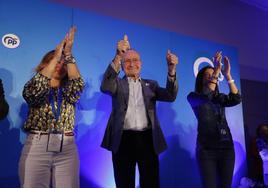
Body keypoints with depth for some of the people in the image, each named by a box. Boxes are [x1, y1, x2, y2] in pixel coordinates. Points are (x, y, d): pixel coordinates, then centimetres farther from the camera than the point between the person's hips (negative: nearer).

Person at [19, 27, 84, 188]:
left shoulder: (69, 90, 11)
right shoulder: (33, 87, 6)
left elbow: (79, 84, -11)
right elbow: (36, 90, -18)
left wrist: (68, 54, -14)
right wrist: (57, 56, -15)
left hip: (67, 148, 2)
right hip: (37, 146, -1)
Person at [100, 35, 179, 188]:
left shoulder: (150, 84, 15)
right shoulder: (118, 83, 10)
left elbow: (170, 96, 0)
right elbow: (105, 87, -14)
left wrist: (172, 69, -17)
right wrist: (117, 57, -27)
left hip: (147, 140, 2)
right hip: (124, 140, -1)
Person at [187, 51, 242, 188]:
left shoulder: (220, 97, 14)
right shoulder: (193, 96, 1)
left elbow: (236, 99, -6)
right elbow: (205, 98, -21)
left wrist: (227, 74, -12)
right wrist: (216, 70, -21)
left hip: (226, 146, 5)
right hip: (206, 148, -4)